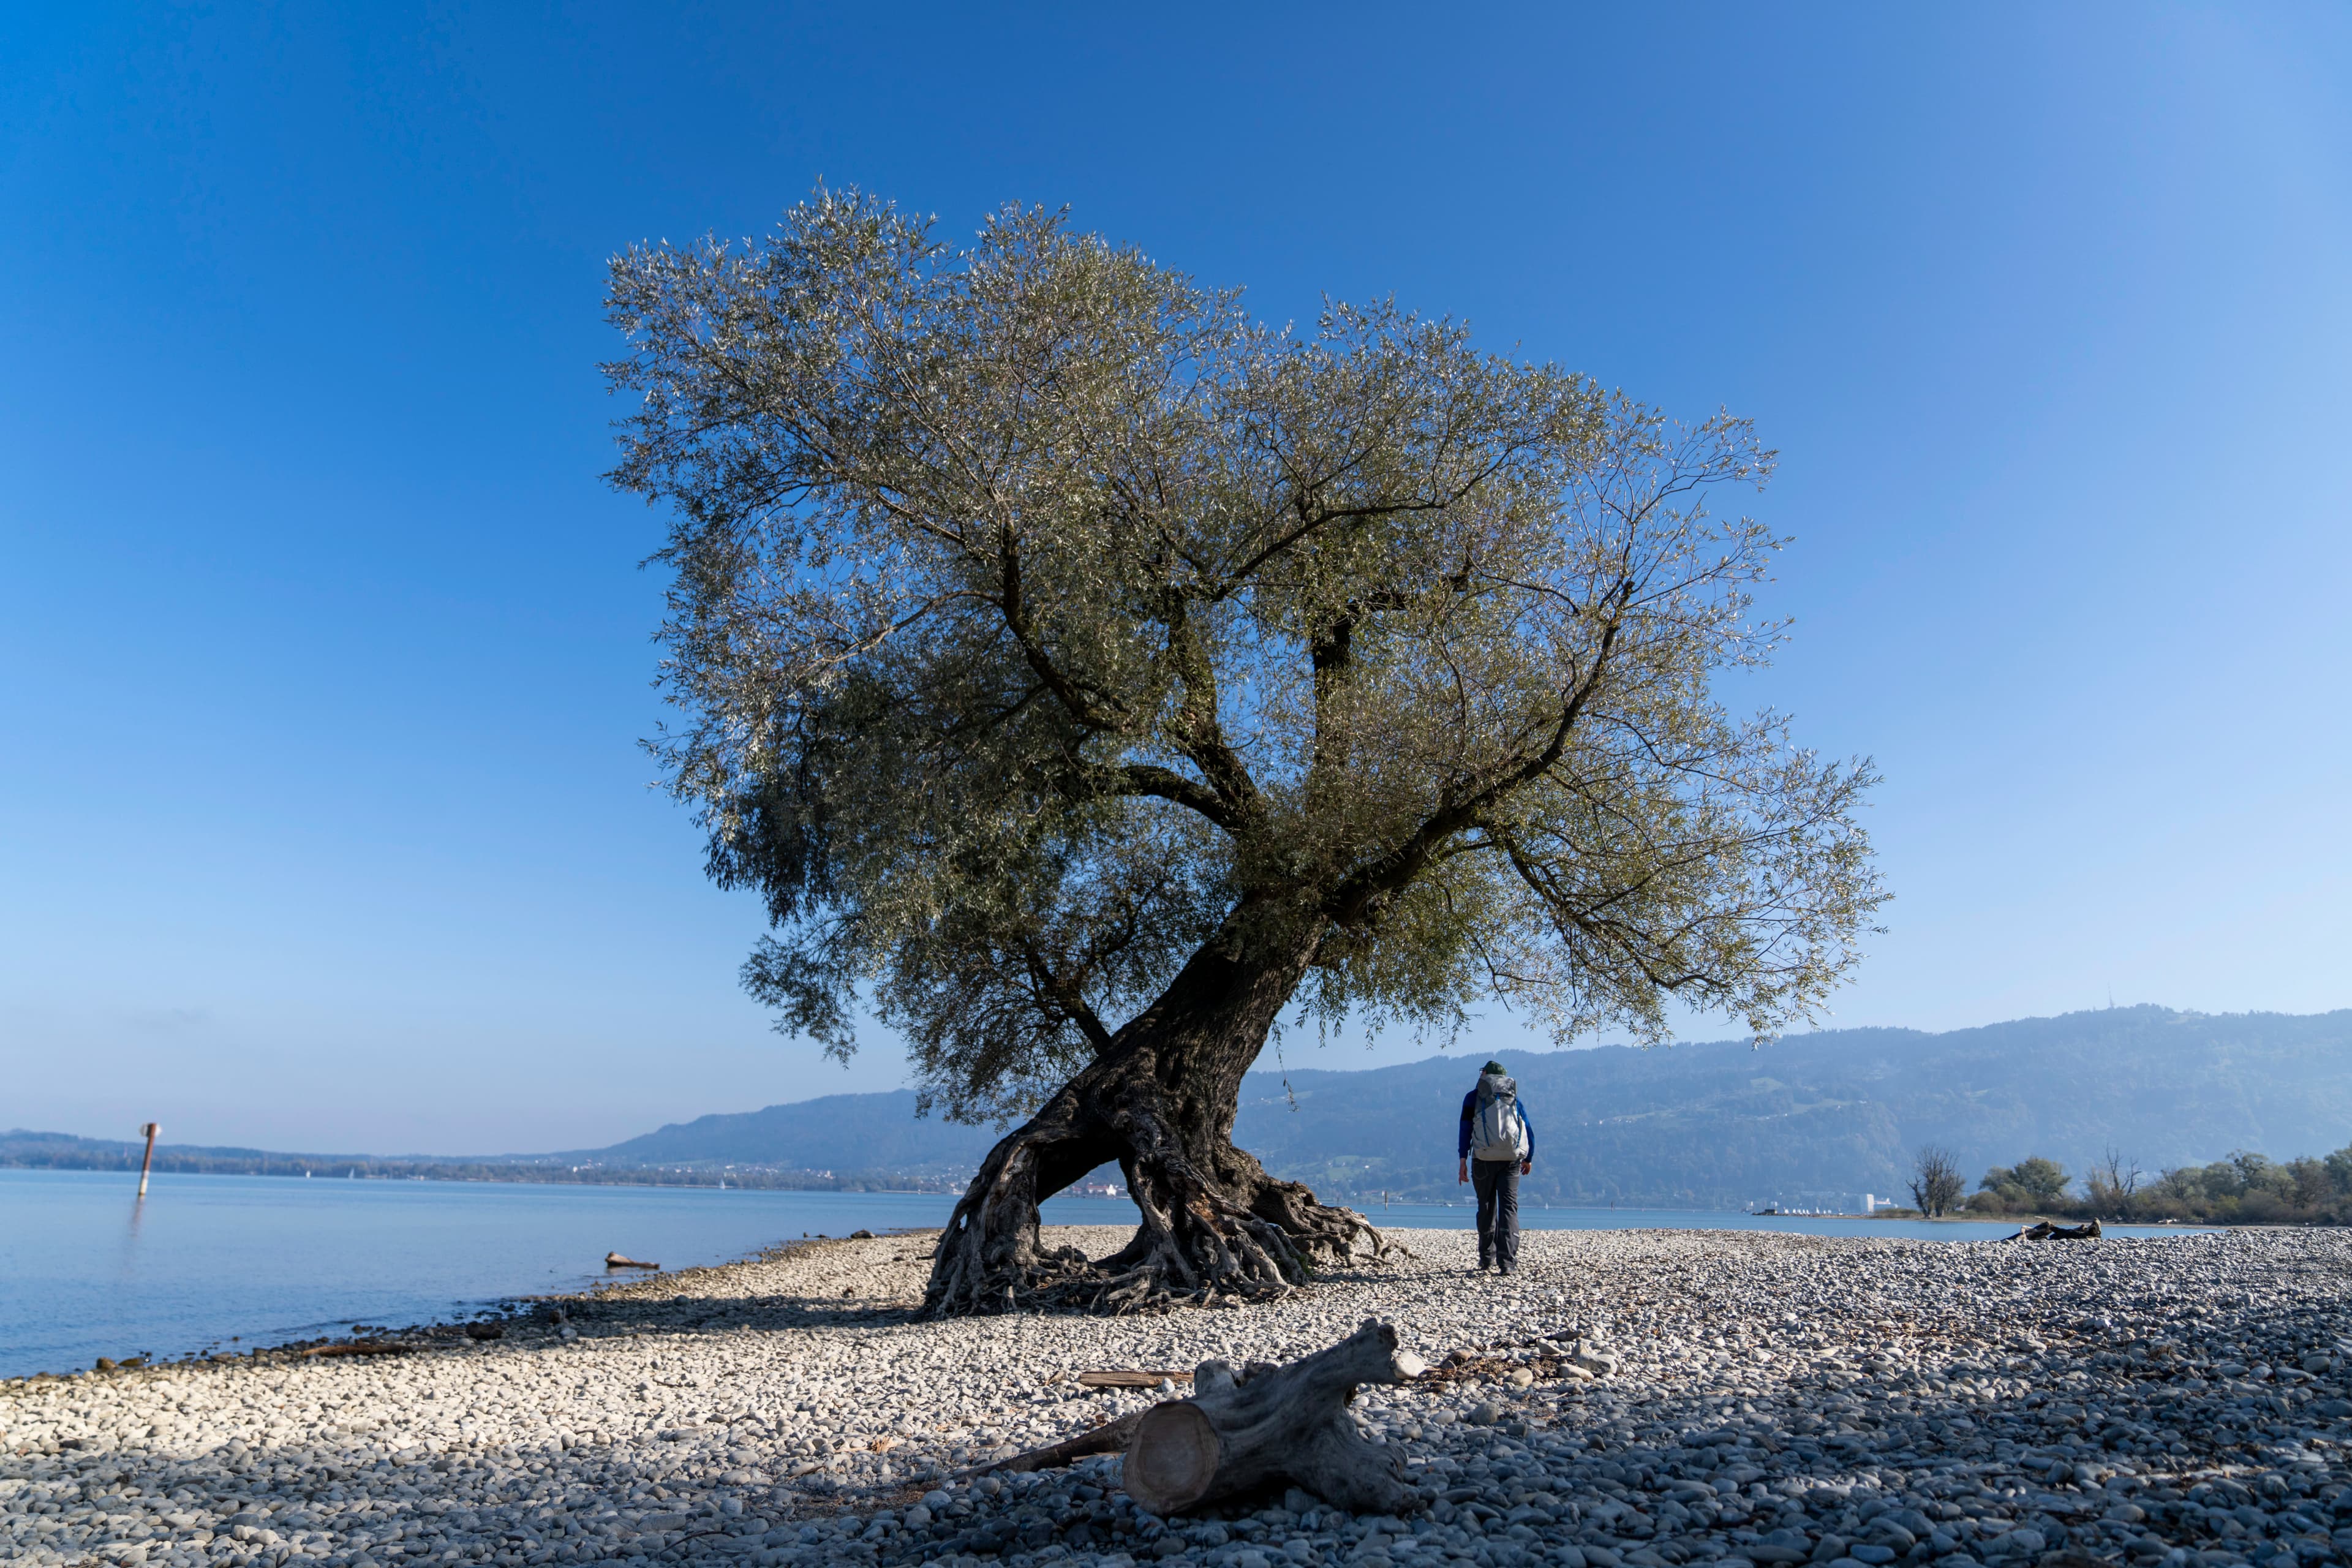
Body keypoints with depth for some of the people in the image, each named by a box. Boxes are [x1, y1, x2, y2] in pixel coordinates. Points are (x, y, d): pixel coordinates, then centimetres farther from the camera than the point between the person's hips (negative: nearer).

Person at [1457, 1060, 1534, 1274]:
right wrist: (1528, 1159, 29)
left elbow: (1466, 1130, -1)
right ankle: (1507, 1261, -15)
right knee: (1509, 1207, -2)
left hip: (1484, 1158, -1)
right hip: (1511, 1159, 1)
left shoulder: (1473, 1097, 7)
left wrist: (1463, 1163, -2)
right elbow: (1529, 1131, 15)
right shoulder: (1515, 1099, 15)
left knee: (1486, 1207, 12)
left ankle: (1487, 1258, 18)